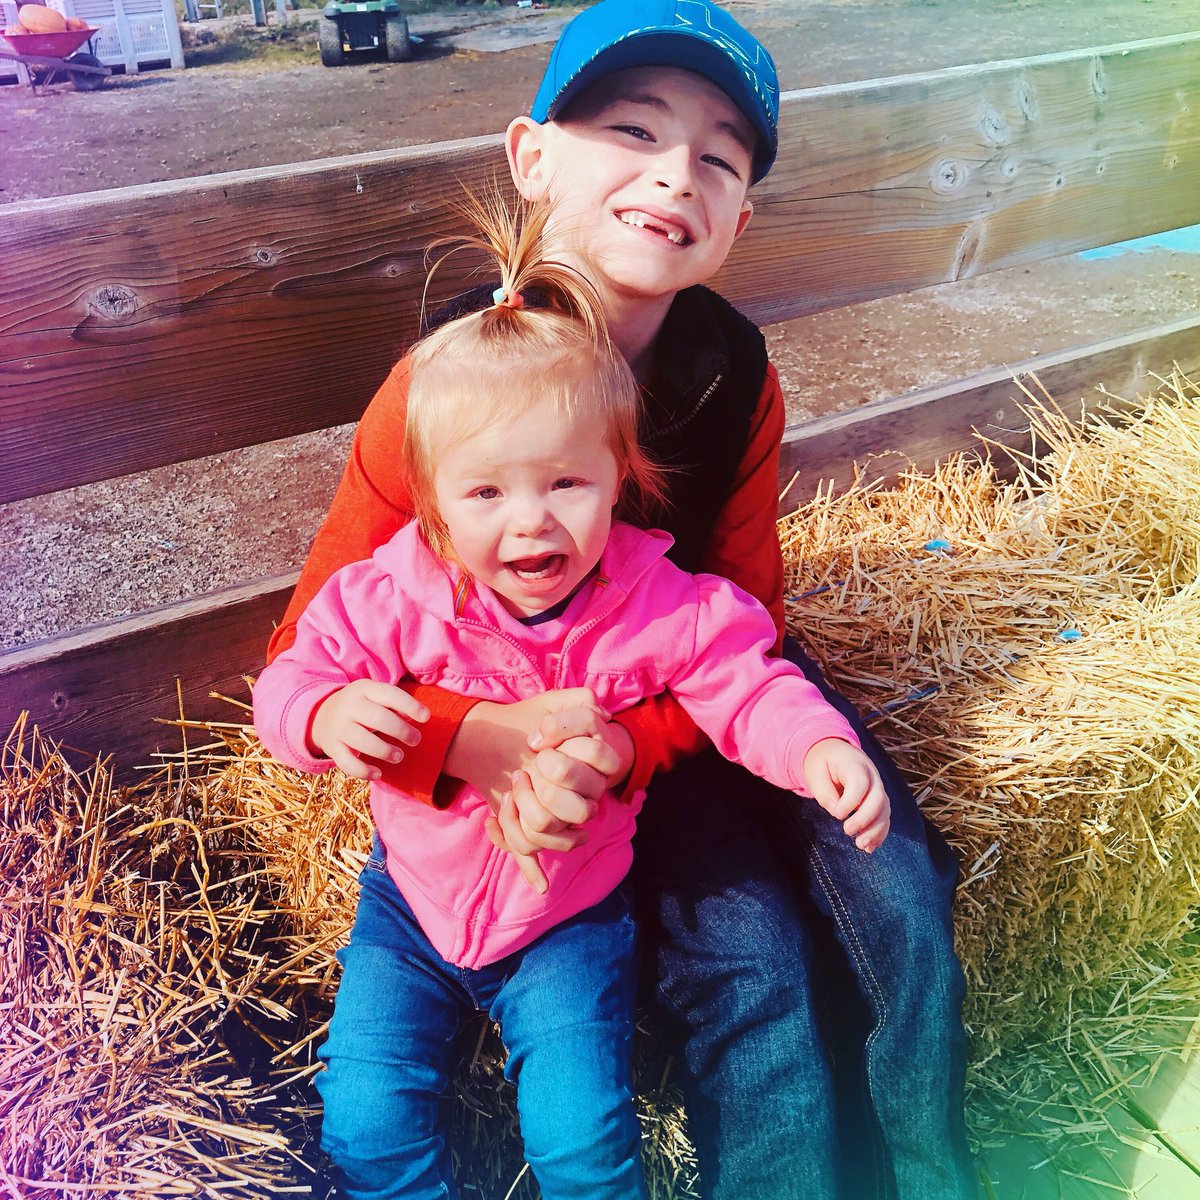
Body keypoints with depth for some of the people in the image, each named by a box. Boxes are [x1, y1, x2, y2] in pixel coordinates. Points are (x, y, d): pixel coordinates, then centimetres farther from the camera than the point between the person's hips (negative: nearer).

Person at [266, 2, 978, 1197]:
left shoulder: (737, 381, -14)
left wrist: (626, 744, -28)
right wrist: (477, 739, -36)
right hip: (535, 722, -3)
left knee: (897, 892, -11)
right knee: (742, 950, -19)